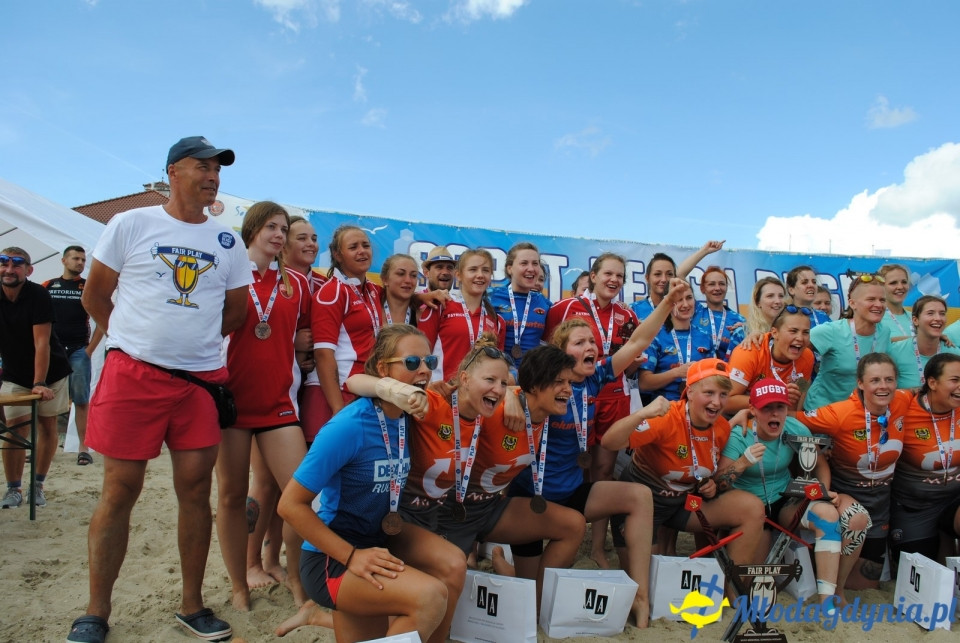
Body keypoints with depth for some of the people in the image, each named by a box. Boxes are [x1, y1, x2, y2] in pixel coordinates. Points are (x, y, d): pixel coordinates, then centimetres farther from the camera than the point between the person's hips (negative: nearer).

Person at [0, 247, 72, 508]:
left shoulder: (38, 295, -18)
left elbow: (41, 342, -22)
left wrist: (39, 383, -26)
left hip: (50, 371, -2)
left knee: (47, 426, 4)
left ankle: (38, 485, 17)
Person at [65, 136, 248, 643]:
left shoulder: (227, 242, 10)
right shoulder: (131, 225, 2)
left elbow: (236, 313, 16)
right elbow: (95, 296, 6)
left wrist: (190, 335, 11)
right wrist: (136, 339, 7)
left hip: (202, 380, 3)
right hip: (133, 374, -2)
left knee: (196, 489, 5)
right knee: (119, 490, 2)